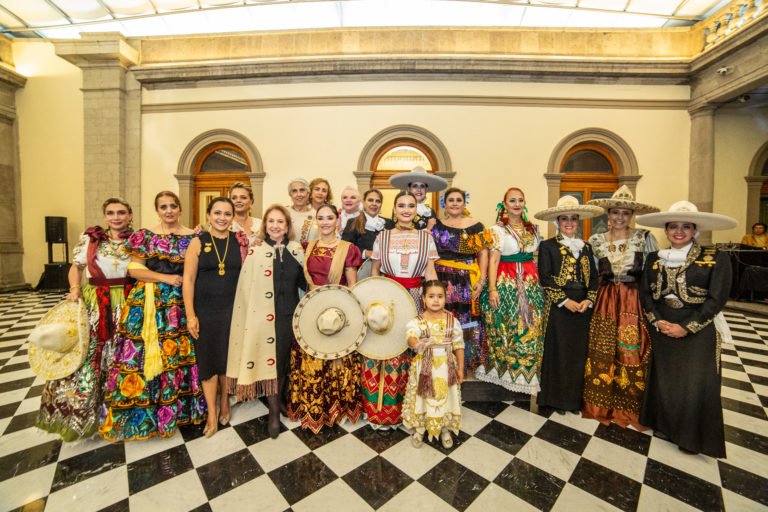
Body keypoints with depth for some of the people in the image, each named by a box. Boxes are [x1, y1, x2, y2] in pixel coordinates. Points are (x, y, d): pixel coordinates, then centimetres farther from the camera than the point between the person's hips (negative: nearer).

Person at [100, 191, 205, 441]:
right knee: (146, 354, 1)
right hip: (149, 303, 0)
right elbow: (134, 268, -2)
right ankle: (146, 411, 20)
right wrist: (165, 278, -12)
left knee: (181, 352, 4)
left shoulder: (192, 236, 6)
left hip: (182, 303, 0)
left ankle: (179, 407, 21)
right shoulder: (145, 235, 5)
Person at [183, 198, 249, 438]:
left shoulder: (241, 242, 1)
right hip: (206, 310, 0)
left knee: (229, 357, 12)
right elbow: (188, 280, -3)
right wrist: (190, 315, -8)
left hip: (233, 309, 1)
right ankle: (212, 412, 25)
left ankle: (224, 401, 36)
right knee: (208, 358, 8)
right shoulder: (197, 243, -1)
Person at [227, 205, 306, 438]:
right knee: (269, 360, 5)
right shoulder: (255, 251, -4)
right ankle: (274, 412, 24)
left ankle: (280, 399, 40)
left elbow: (303, 282, 12)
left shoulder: (296, 250, 5)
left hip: (289, 313, 3)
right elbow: (246, 286, -5)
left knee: (284, 360, 16)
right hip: (264, 315, -3)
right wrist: (251, 316, -8)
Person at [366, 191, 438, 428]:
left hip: (415, 299, 0)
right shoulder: (382, 237, 4)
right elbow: (374, 272, 8)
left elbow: (430, 273, 4)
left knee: (413, 352, 5)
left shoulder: (426, 237, 5)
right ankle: (382, 407, 22)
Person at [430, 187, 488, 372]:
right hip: (441, 280, 2)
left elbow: (483, 253, 3)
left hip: (466, 282, -1)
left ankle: (464, 362, 22)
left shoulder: (475, 226, 4)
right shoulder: (436, 225, 9)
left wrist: (482, 280, -6)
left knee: (465, 320, 2)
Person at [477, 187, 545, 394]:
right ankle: (504, 371, 18)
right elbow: (493, 261, -9)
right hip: (506, 284, -4)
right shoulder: (497, 229, -3)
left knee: (531, 329, 8)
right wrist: (492, 289, -16)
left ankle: (527, 371, 23)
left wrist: (539, 282, 9)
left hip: (531, 284, 5)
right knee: (506, 329, 3)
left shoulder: (533, 228, 12)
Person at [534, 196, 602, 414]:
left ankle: (576, 398, 24)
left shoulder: (586, 247, 14)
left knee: (580, 353, 9)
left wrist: (588, 300, -5)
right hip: (558, 308, -4)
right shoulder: (547, 246, -1)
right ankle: (557, 399, 16)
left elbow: (594, 278, 10)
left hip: (583, 308, 5)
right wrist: (565, 300, -13)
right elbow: (545, 278, -8)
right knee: (559, 353, 2)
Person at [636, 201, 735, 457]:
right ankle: (664, 426, 32)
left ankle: (692, 437, 27)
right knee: (663, 381, 13)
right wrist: (657, 321, -9)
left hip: (698, 332, -3)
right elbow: (645, 293, 3)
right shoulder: (655, 258, 4)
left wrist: (687, 328, -15)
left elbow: (717, 299, -9)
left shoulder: (716, 258, -5)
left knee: (695, 385, 6)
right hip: (662, 330, 3)